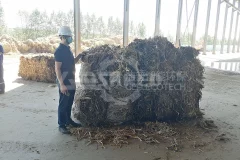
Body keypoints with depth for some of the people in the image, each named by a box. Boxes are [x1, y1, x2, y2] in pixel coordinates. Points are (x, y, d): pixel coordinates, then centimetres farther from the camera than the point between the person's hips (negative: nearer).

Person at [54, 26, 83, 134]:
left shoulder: (68, 49, 12)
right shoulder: (59, 51, -16)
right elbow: (57, 69, -19)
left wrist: (79, 56, 7)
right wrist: (61, 84, -23)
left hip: (71, 81, 9)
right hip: (64, 82, -9)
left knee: (69, 102, 18)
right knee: (63, 104, 1)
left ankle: (68, 120, 33)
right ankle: (61, 125, 12)